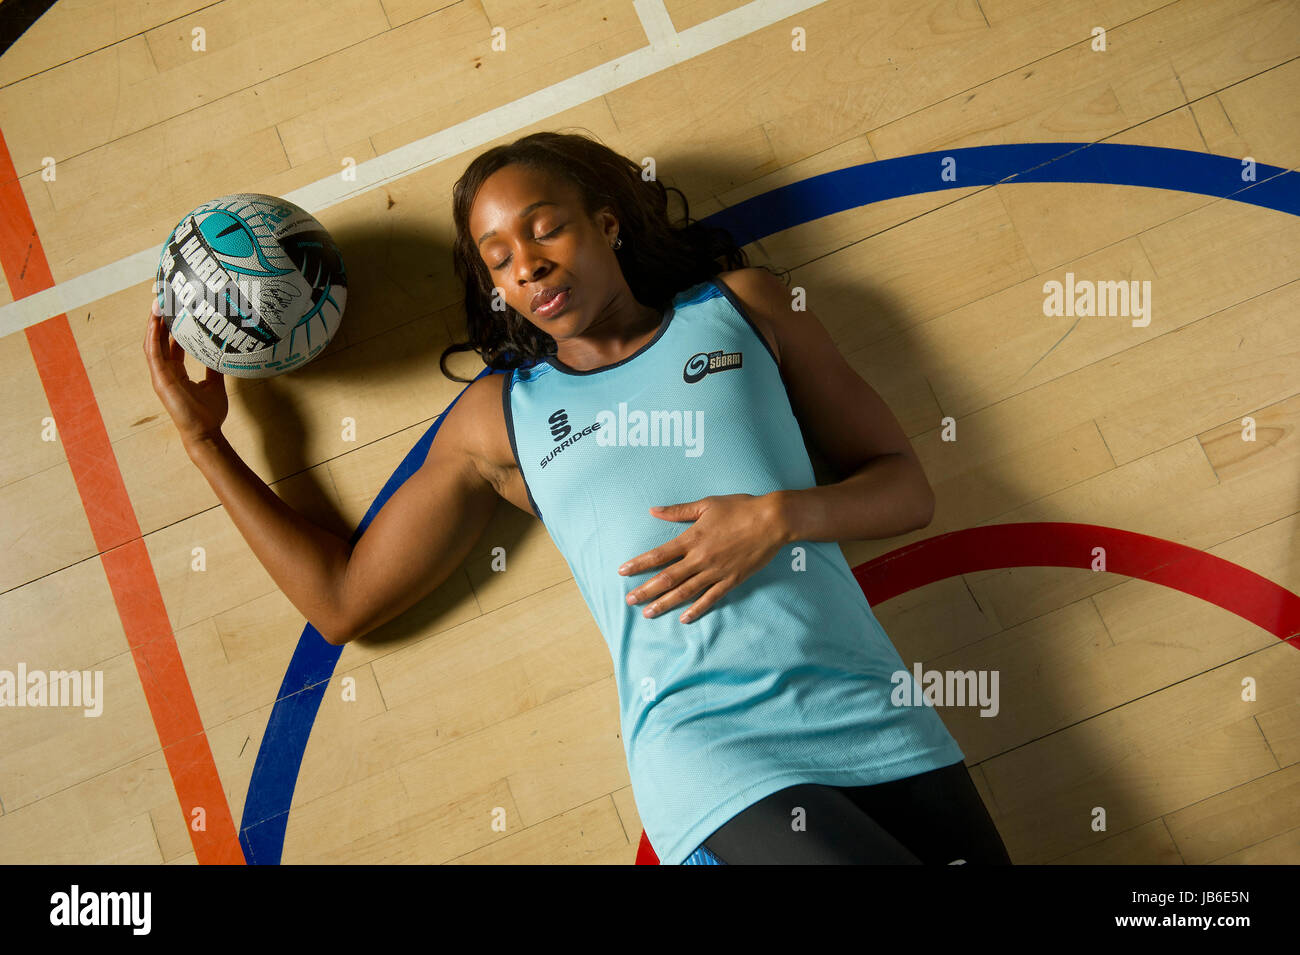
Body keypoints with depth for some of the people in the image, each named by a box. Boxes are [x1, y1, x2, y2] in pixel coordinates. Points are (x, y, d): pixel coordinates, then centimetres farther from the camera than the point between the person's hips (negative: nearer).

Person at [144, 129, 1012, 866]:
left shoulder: (741, 306, 13)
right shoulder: (496, 418, 12)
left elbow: (907, 488, 11)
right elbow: (342, 603, 13)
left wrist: (780, 514, -9)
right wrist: (204, 437, 14)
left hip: (875, 723, 2)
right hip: (712, 761, -2)